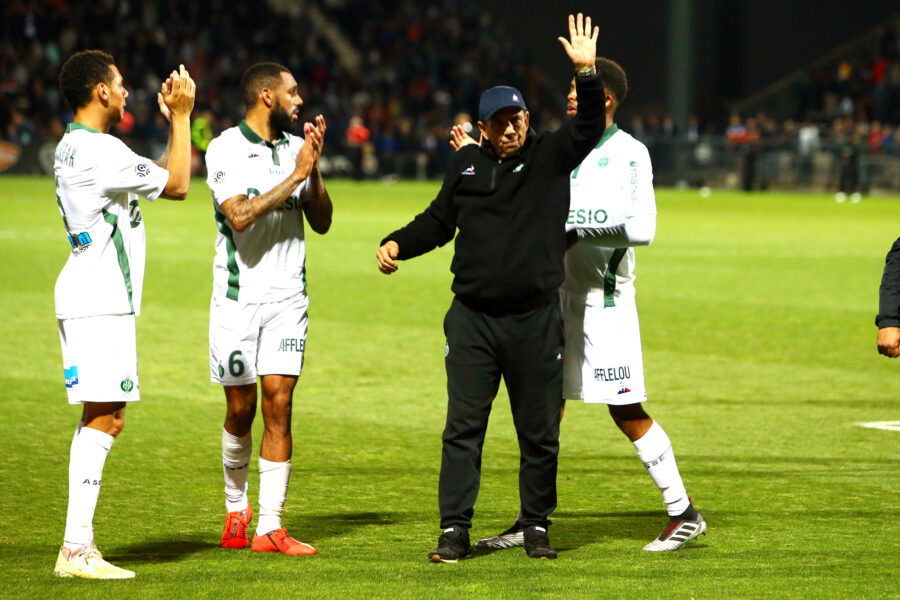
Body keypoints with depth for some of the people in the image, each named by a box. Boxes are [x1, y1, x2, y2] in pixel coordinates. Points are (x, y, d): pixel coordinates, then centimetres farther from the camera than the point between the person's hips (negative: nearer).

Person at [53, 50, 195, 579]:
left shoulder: (72, 148, 16)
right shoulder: (101, 151, -16)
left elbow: (162, 177, 25)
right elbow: (177, 184, -9)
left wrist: (175, 120, 23)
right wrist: (181, 116, -1)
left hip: (89, 294, 11)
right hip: (100, 301, -11)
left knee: (102, 417, 12)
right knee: (105, 417, -12)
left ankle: (80, 545, 13)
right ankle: (77, 550, -15)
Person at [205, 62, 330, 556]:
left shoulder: (297, 148, 9)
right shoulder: (225, 149, -6)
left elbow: (321, 221, 6)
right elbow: (240, 216, -19)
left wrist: (315, 170, -8)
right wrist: (296, 174, -19)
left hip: (287, 297, 3)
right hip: (238, 296, -3)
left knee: (279, 405, -6)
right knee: (241, 409, 3)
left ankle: (270, 527, -5)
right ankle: (236, 506, 27)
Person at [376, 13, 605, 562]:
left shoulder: (550, 157, 3)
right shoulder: (466, 166, 11)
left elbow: (590, 126, -12)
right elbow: (438, 223, 19)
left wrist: (587, 73, -25)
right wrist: (397, 244, 4)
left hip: (535, 320, -2)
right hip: (473, 318, 2)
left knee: (539, 431, 5)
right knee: (463, 428, -1)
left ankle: (537, 527, 16)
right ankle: (455, 530, 1)